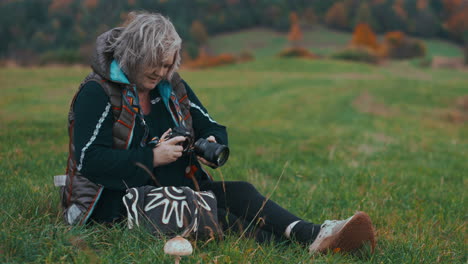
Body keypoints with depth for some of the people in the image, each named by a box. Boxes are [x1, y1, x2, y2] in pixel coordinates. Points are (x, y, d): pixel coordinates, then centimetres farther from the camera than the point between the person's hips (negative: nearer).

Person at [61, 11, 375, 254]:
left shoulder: (173, 87, 13)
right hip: (119, 202, -5)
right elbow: (89, 160, -17)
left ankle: (313, 235, -44)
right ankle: (273, 239, -50)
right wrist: (152, 158, -23)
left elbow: (212, 128, 18)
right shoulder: (97, 93, -8)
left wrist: (212, 145, -8)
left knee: (238, 192, -22)